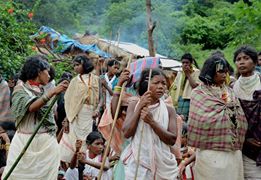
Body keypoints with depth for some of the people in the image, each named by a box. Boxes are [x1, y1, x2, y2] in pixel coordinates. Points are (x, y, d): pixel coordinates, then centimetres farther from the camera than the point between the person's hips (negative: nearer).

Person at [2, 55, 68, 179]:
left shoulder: (45, 91, 13)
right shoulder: (20, 89, -3)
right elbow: (31, 107, -21)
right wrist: (53, 92, -29)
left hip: (47, 143, 5)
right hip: (25, 142, -4)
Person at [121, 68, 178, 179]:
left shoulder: (169, 110, 0)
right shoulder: (134, 105, 0)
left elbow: (172, 139, -9)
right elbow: (127, 133, -9)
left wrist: (152, 122, -19)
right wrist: (140, 107, -13)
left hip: (162, 163, 1)